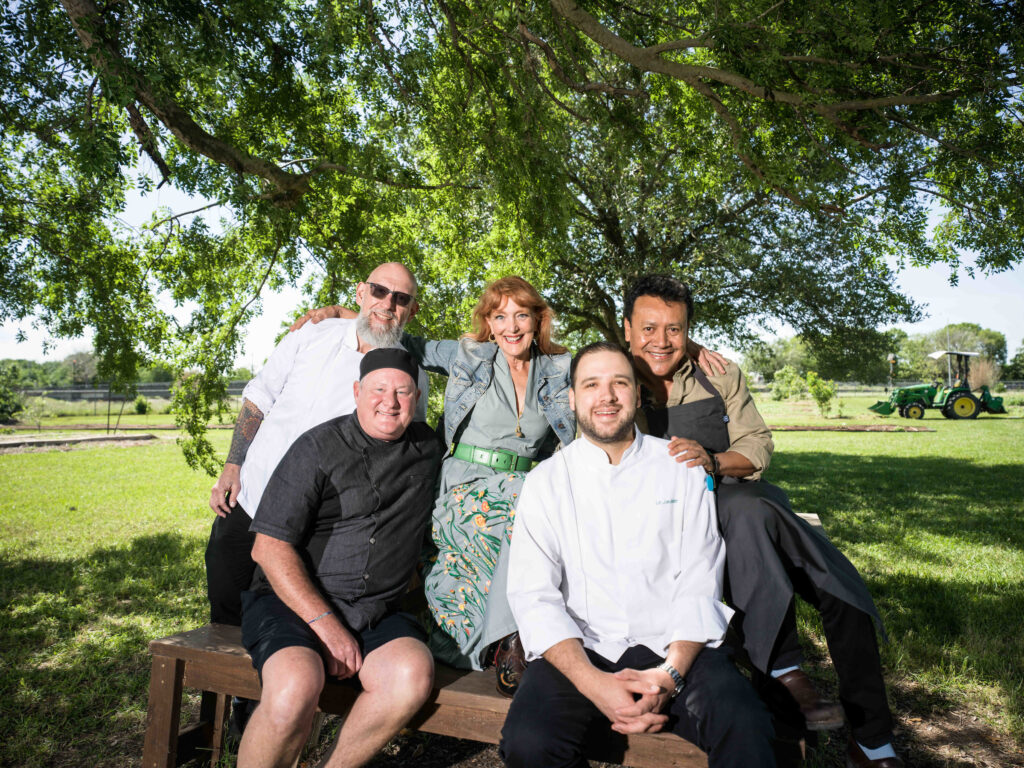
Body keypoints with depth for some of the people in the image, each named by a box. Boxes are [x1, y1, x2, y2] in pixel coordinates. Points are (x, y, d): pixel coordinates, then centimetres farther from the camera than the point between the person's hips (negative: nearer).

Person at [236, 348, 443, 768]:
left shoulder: (428, 447, 8)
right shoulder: (319, 448, -5)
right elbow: (269, 545, -10)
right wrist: (325, 624, -15)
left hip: (377, 613, 4)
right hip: (293, 602, -3)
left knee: (413, 673, -26)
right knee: (297, 687, -32)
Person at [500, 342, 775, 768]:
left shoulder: (681, 467, 6)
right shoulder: (546, 481, 4)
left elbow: (699, 586, 0)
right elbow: (533, 597, -5)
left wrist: (670, 673, -16)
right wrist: (593, 682, -19)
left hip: (673, 647, -1)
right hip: (580, 651, 1)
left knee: (745, 726, -29)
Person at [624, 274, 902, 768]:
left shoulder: (720, 375, 7)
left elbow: (758, 446, 4)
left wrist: (713, 462, -18)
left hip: (744, 506, 4)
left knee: (841, 587, -11)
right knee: (748, 505, -35)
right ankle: (780, 669, -23)